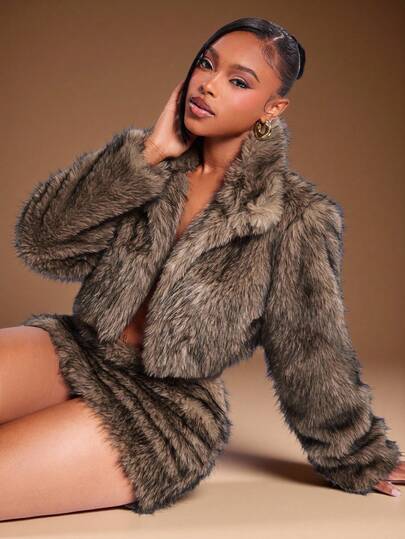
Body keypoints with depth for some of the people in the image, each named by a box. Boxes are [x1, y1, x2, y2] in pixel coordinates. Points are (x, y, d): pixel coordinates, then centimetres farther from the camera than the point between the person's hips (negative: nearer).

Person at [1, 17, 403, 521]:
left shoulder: (294, 217, -6)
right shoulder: (150, 163, 5)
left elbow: (311, 354, 3)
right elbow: (42, 242, -5)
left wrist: (356, 460, 12)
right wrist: (148, 153, -12)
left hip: (166, 404, -4)